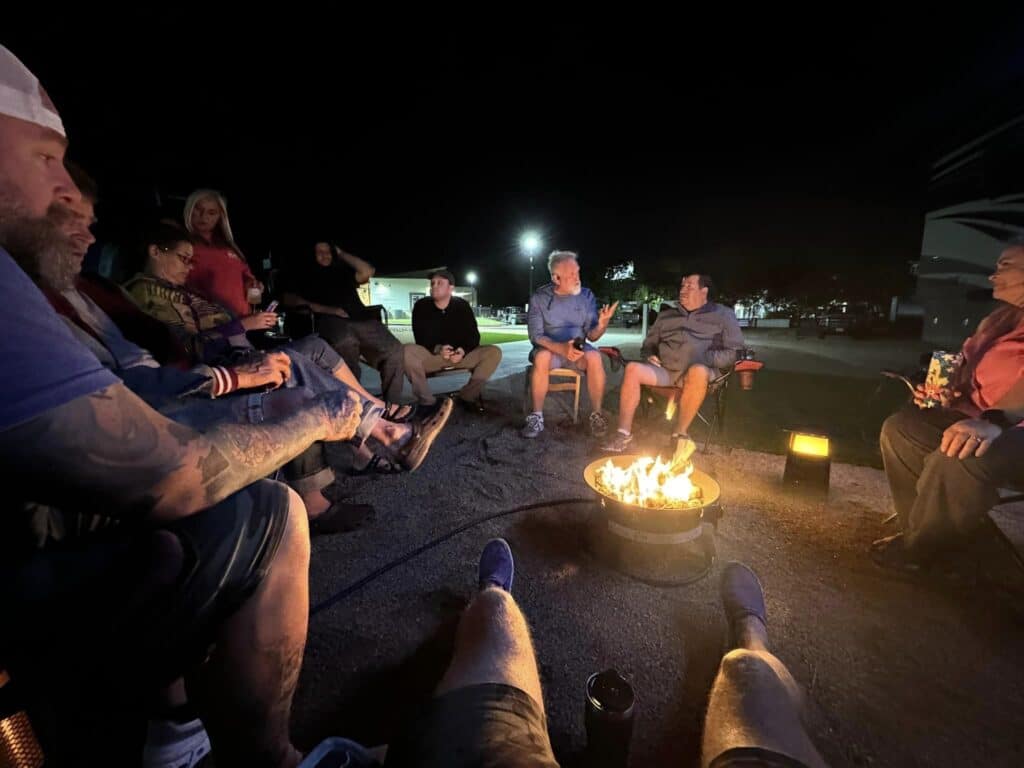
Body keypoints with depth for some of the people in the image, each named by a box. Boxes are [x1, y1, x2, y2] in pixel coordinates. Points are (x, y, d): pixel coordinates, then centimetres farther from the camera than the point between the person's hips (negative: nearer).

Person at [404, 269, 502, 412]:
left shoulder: (462, 305, 1)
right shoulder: (421, 306, -3)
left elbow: (474, 335, -3)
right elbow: (420, 337, -7)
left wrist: (463, 350, -26)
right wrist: (437, 349, -28)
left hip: (461, 354, 2)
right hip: (431, 354, -2)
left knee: (494, 352, -21)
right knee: (406, 351, -35)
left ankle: (467, 396, -5)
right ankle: (426, 401, -19)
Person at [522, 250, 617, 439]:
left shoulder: (586, 296, -1)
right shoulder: (539, 298, -7)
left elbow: (592, 335, -2)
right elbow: (535, 335, -13)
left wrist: (602, 324, -26)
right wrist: (561, 348, -30)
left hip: (578, 349, 2)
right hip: (549, 348, -1)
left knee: (594, 357, -31)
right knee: (542, 357, -36)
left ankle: (596, 413, -17)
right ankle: (537, 415, -24)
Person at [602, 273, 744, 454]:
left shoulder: (722, 314, 15)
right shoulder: (666, 314, 25)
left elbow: (734, 351, 6)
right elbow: (648, 345, 29)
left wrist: (707, 359, -10)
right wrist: (650, 355, 6)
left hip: (699, 370, -3)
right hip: (664, 369, 3)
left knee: (698, 371, -40)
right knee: (633, 368, -27)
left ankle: (681, 434, -25)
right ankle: (624, 433, -26)